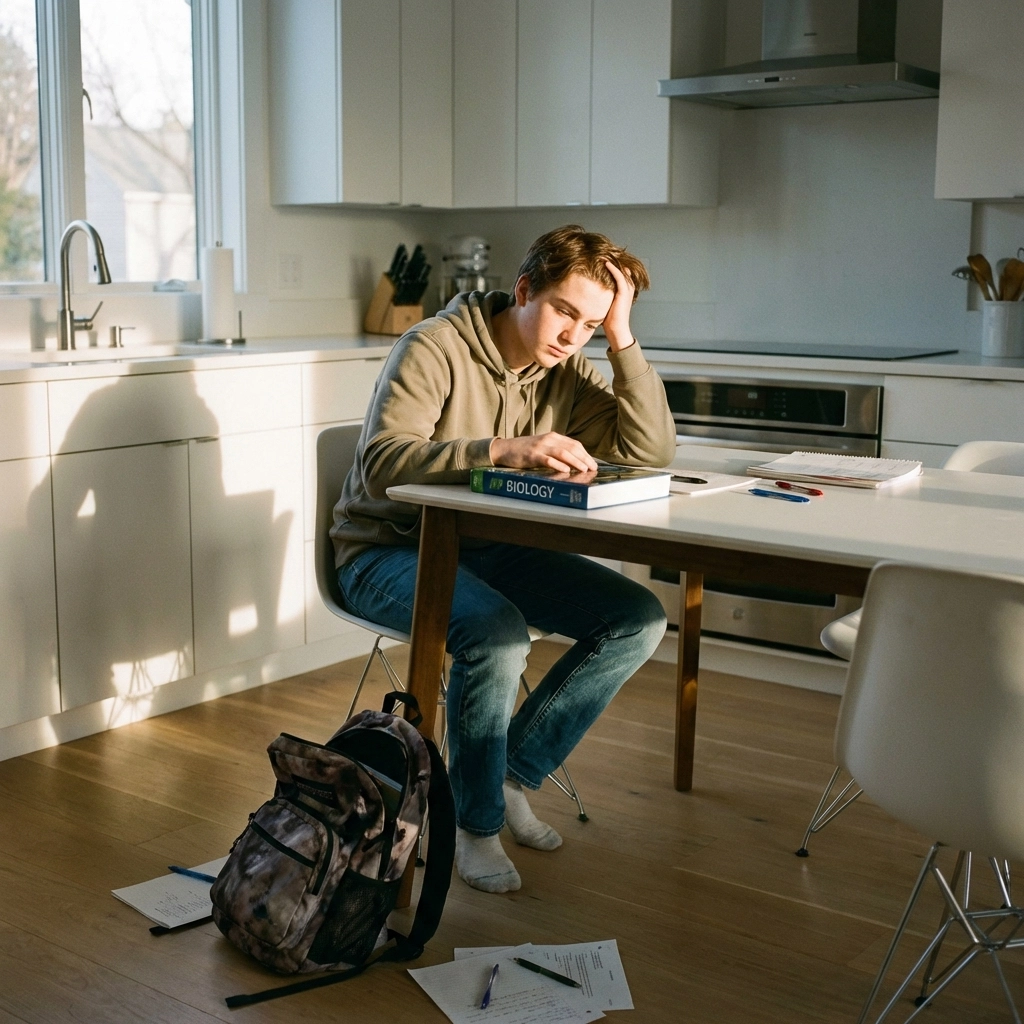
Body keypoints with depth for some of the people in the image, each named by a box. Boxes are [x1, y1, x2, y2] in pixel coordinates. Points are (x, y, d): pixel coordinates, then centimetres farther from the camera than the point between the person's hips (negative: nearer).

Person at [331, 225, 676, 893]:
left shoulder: (566, 374, 2)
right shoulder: (436, 349, -17)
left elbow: (653, 451, -7)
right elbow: (381, 465, -30)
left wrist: (622, 340, -14)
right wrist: (502, 450, -41)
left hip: (488, 548, 7)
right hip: (391, 550, -6)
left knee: (640, 618, -8)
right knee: (498, 631, -36)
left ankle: (512, 775, 3)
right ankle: (475, 822, -11)